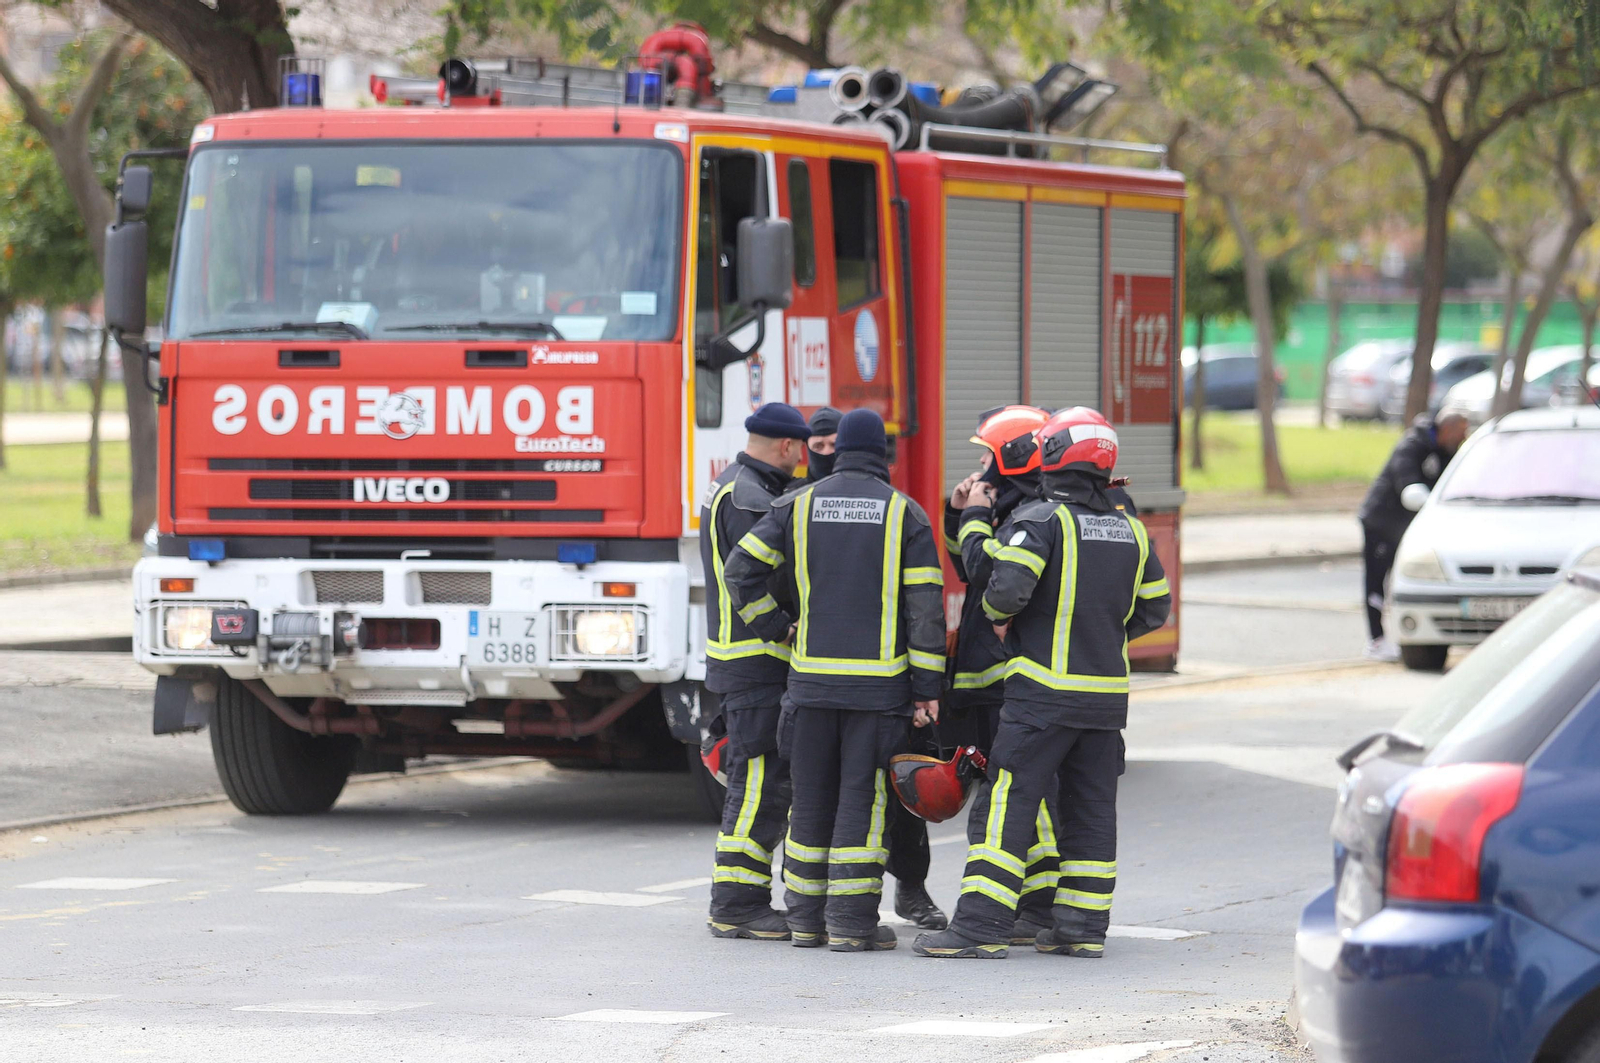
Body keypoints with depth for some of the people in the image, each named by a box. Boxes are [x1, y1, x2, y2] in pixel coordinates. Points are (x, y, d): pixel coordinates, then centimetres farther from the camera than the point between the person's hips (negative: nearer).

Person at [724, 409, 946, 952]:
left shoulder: (798, 505, 6)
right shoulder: (904, 514, 1)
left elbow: (742, 570, 1)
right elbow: (925, 605, -3)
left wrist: (775, 626, 12)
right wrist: (926, 689, 0)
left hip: (812, 677, 2)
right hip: (880, 682, -2)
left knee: (812, 799, 11)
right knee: (863, 797, 0)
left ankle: (806, 918, 14)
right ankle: (852, 921, -3)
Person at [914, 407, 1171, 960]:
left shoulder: (1041, 520, -10)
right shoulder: (1129, 530, 10)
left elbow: (1007, 586, -22)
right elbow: (1154, 607, 18)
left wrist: (998, 616, -1)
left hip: (1044, 691, -6)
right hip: (1107, 695, 6)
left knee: (1005, 808, -5)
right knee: (1090, 811, 12)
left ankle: (982, 928, -10)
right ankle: (1082, 928, 13)